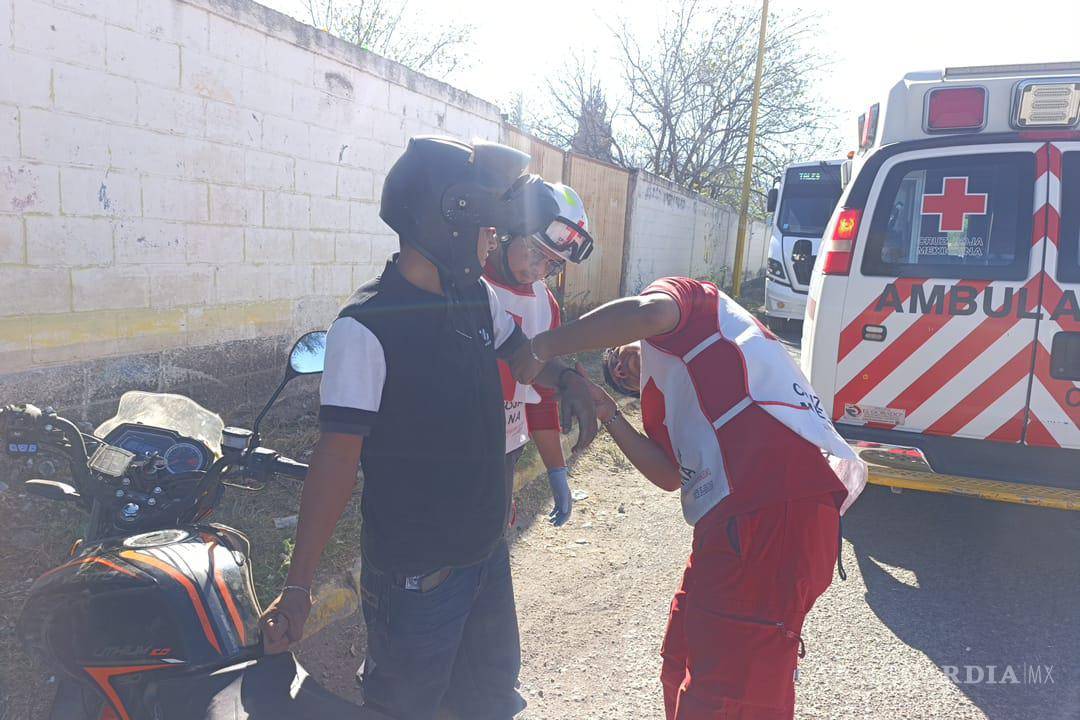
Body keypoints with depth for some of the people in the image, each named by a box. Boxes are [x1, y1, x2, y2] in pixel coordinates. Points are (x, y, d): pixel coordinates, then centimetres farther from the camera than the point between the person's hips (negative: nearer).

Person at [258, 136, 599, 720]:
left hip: (488, 547, 7)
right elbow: (337, 455, -23)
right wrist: (297, 586, -24)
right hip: (415, 571, -7)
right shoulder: (366, 325, -22)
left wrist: (568, 382, -1)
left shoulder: (478, 298, 0)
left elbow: (520, 351, 20)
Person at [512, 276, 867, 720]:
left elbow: (648, 312, -15)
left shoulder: (680, 293, 9)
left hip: (780, 504, -10)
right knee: (683, 667, 22)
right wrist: (608, 415, 17)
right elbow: (670, 475, 18)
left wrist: (542, 347, -8)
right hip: (737, 517, 10)